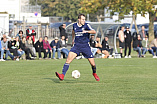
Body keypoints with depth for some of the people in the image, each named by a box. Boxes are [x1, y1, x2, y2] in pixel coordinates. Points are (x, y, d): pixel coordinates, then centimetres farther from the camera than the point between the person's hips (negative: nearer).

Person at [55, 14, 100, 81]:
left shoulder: (86, 25, -9)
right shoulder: (75, 25, 3)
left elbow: (94, 31, -24)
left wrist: (86, 31, -39)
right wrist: (72, 39, 30)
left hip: (85, 47, -2)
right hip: (76, 46, 2)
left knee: (92, 63, -1)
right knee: (69, 59, -17)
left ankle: (94, 73, 32)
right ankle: (62, 75, -20)